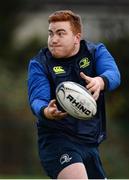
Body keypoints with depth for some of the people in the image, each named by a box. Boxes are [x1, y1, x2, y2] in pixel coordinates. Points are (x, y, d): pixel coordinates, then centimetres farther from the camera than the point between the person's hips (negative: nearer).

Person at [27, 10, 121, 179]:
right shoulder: (39, 64, -1)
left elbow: (113, 74, -18)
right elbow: (37, 99, -15)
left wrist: (100, 82, -43)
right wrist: (46, 112, -40)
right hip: (56, 138, -5)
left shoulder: (96, 51, 3)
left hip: (91, 142, 5)